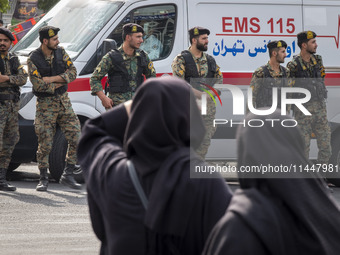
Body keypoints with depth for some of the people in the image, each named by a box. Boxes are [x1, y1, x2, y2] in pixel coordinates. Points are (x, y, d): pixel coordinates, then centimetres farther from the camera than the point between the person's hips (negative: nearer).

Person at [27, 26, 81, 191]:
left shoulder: (60, 52, 5)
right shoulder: (33, 58, -9)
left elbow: (72, 72, -4)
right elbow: (37, 84, -18)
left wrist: (51, 79, -15)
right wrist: (58, 84, -10)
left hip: (64, 103, 4)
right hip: (45, 106, -4)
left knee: (76, 138, -3)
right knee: (45, 144, -4)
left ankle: (67, 176, 7)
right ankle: (43, 179, 9)